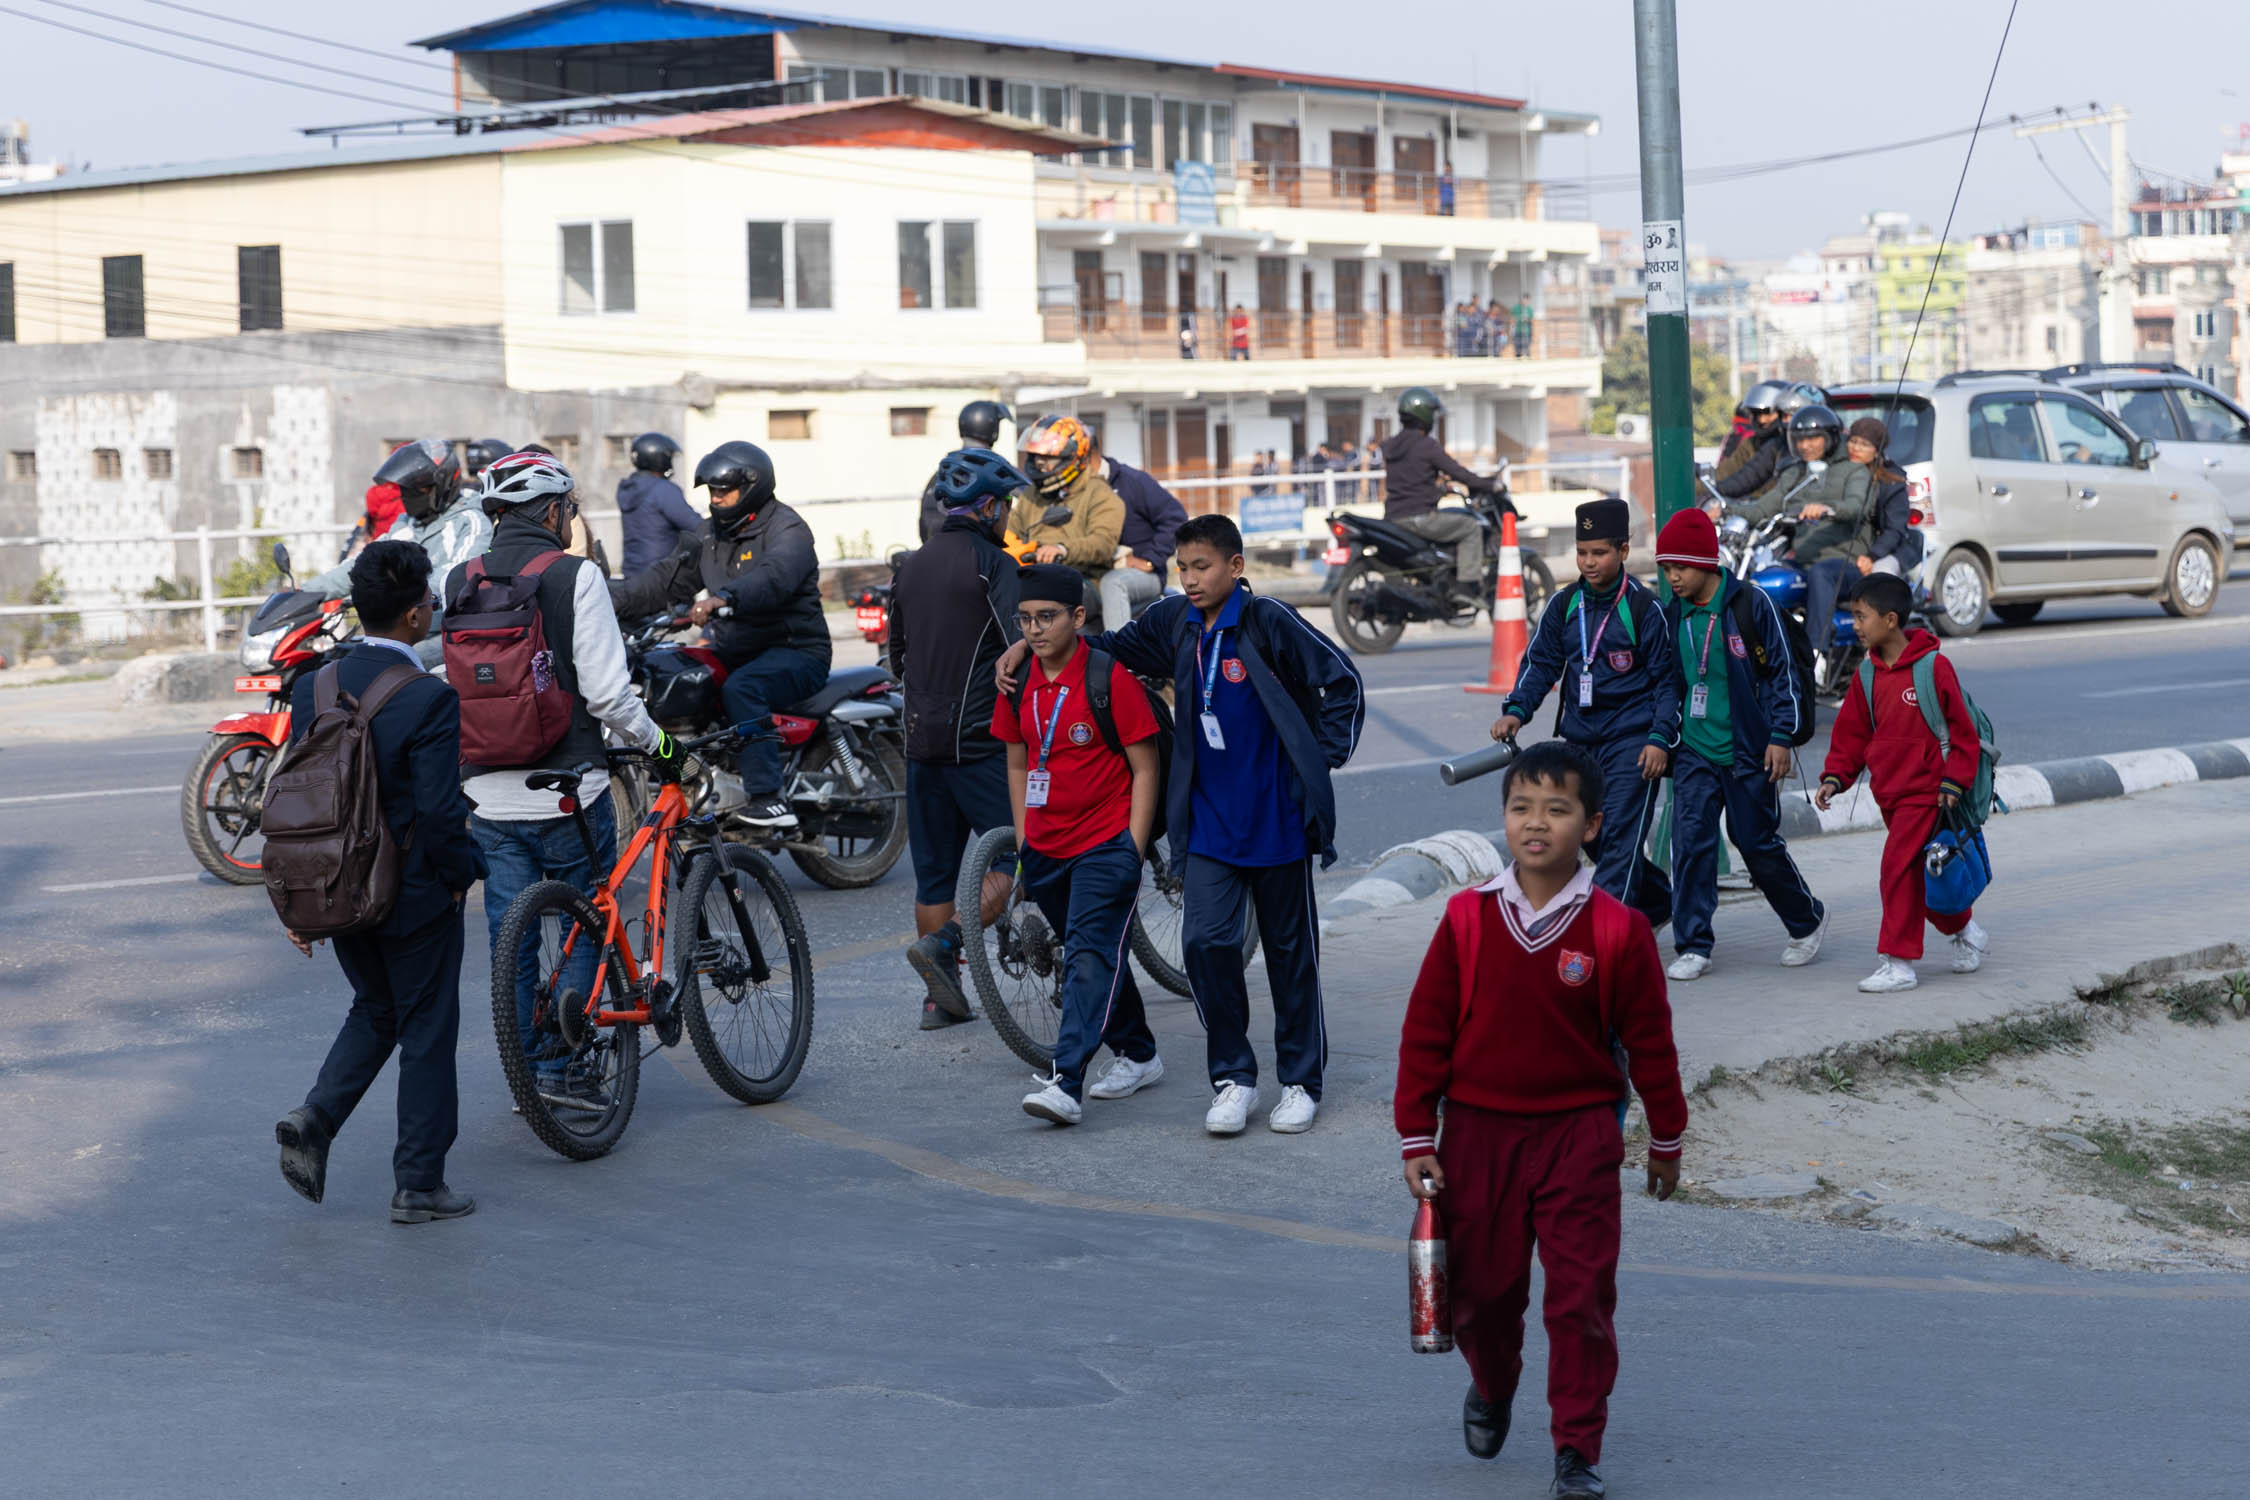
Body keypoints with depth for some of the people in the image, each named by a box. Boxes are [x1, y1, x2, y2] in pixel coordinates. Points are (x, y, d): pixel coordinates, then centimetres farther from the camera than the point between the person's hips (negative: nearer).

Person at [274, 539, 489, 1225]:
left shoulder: (313, 688, -1)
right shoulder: (429, 699, -20)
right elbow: (439, 813, -24)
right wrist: (461, 872, -5)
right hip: (415, 897, -6)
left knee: (374, 1011, 25)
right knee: (426, 1030, 8)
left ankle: (315, 1117, 5)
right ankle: (419, 1185, 13)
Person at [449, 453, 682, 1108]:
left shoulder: (460, 582, 4)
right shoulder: (575, 576, -11)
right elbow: (605, 691, -15)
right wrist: (657, 742, 0)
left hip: (489, 799, 5)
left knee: (511, 939, 11)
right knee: (582, 930, 9)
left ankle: (526, 1074, 17)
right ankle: (564, 1067, 7)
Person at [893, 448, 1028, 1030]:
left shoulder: (910, 566, 13)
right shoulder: (991, 563, -9)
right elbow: (1020, 649, -19)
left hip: (921, 737, 7)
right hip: (978, 740, -7)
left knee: (934, 871, 10)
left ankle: (940, 997, 10)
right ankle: (942, 944, -16)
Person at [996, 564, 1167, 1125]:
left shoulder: (1109, 677, -12)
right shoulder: (1018, 682, 4)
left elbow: (1145, 769, -8)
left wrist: (1133, 850, -12)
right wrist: (1023, 842, 12)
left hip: (1106, 844, -7)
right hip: (1046, 848, 7)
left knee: (1090, 957, -16)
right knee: (1087, 952, 16)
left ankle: (1065, 1084, -25)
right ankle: (1138, 1054, 33)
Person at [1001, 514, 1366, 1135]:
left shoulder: (1268, 622, -12)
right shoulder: (1174, 621, 2)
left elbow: (1343, 682, -7)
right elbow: (1112, 647, 17)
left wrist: (1323, 758, -8)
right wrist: (1027, 645, 9)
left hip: (1276, 818, -4)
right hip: (1209, 821, 4)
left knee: (1291, 950, 8)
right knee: (1205, 942, -8)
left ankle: (1301, 1081, 20)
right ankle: (1233, 1077, 5)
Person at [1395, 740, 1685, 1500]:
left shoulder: (1617, 931, -8)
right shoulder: (1467, 920, -4)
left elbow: (1650, 1041, 1)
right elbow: (1424, 1033, 1)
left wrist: (1666, 1139, 8)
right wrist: (1417, 1139, 0)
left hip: (1579, 1136, -2)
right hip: (1479, 1132, 2)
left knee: (1581, 1296, -3)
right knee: (1481, 1287, 13)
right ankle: (1491, 1389, 43)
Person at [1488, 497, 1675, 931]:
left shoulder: (1645, 608, -6)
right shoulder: (1564, 606, 8)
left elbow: (1667, 679, -4)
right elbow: (1541, 663, 11)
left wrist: (1660, 740, -12)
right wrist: (1516, 711, -5)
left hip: (1632, 739, -6)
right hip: (1580, 740, 6)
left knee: (1619, 835, -13)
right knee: (1594, 834, 11)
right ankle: (1658, 902, 32)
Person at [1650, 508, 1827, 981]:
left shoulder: (1751, 604, -8)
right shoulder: (1673, 614, 6)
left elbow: (1782, 672, -5)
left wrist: (1780, 737, -9)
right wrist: (1660, 737, 5)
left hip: (1747, 751, -4)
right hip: (1693, 752, 4)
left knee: (1758, 843, 4)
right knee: (1691, 843, -6)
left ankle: (1807, 921, 27)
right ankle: (1693, 947, 0)